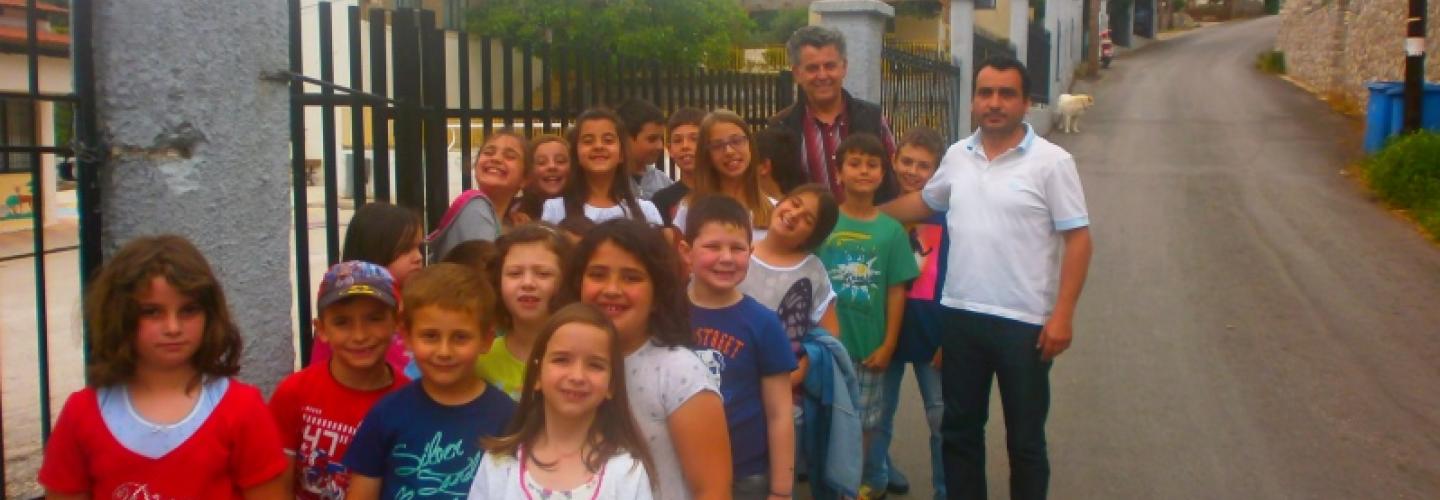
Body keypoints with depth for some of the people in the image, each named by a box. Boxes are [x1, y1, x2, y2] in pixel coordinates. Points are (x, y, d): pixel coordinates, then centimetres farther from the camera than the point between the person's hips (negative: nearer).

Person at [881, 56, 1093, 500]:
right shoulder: (957, 156, 6)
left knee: (1025, 439, 8)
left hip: (1024, 321, -5)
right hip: (961, 314, 5)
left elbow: (1078, 239, -11)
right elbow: (924, 202, 23)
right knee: (959, 429, 15)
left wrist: (1063, 314, -17)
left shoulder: (1051, 162, -8)